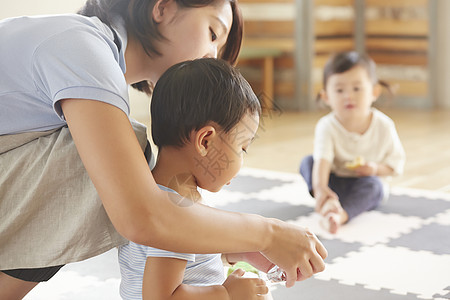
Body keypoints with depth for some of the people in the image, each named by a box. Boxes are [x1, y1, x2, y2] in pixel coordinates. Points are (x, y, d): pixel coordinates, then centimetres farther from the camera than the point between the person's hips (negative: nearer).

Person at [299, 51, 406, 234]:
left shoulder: (384, 126, -12)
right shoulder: (327, 126, -18)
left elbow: (397, 161, -2)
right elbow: (322, 160, -35)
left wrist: (377, 169, -23)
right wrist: (320, 188, -53)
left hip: (365, 184, 0)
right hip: (335, 184, 1)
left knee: (373, 184, -33)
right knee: (307, 162, -22)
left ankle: (341, 215, -55)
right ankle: (329, 202, -47)